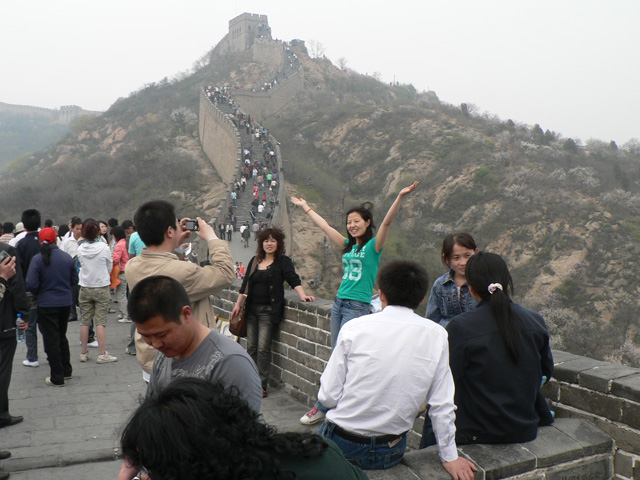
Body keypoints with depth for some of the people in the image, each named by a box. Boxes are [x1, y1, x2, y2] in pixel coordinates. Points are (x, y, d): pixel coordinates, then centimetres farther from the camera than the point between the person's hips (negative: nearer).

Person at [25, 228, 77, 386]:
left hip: (47, 304, -4)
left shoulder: (38, 259, -14)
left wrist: (39, 293, 7)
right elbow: (75, 280, 5)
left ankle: (57, 378, 10)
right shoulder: (67, 257, -3)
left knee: (51, 340, 5)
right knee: (62, 337, 21)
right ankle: (67, 371, 29)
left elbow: (31, 285, -14)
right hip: (66, 302, 4)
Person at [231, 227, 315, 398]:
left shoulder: (283, 261, -1)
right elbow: (245, 284, 18)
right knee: (251, 347, 7)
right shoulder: (254, 261, 14)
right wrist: (238, 304, 14)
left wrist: (302, 295, -27)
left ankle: (262, 385, 1)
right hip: (252, 309, 5)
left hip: (268, 310, -5)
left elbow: (293, 279, -11)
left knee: (263, 348, -7)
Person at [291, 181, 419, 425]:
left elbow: (387, 222, -18)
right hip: (339, 303, 7)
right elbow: (325, 226, 23)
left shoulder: (373, 246, -3)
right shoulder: (348, 246, 13)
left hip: (358, 307, -7)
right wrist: (305, 207, 32)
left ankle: (322, 407, 3)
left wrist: (400, 197, -31)